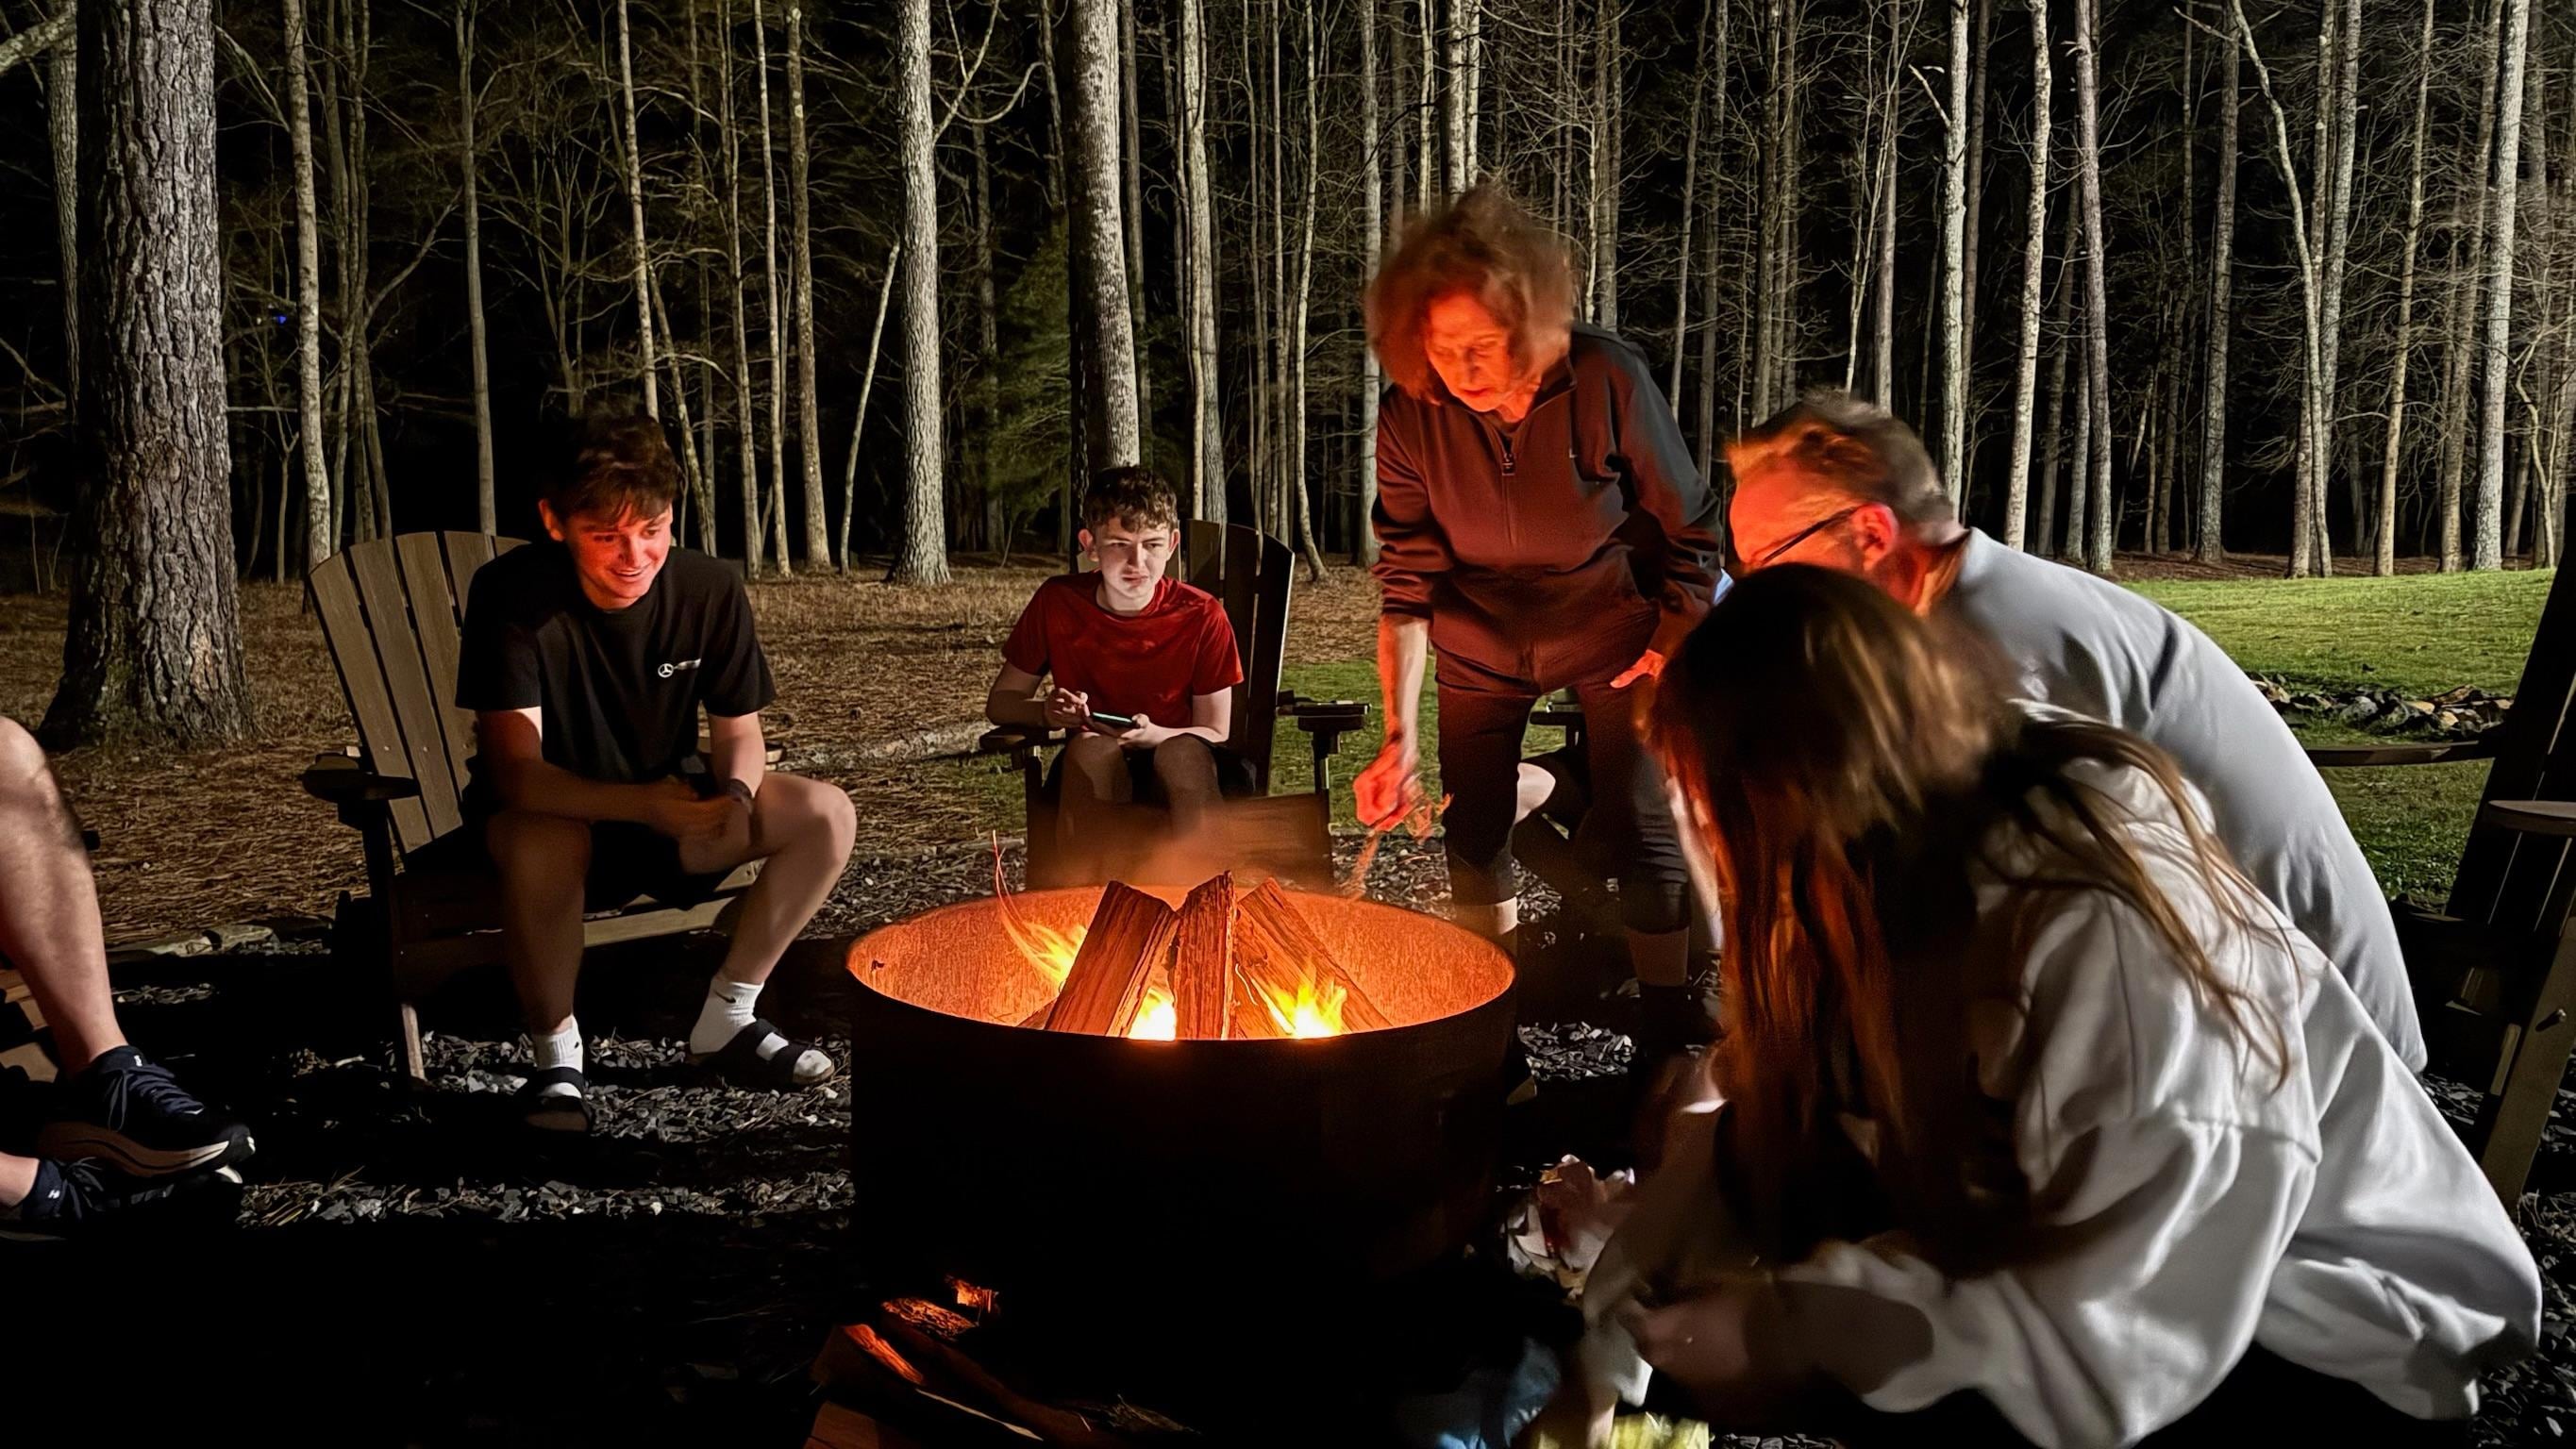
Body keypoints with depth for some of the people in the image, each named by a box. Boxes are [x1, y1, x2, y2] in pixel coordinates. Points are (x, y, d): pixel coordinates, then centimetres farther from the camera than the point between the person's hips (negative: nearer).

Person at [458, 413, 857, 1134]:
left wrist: (736, 795, -28)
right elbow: (515, 772, -28)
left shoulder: (710, 591, -13)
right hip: (550, 812, -4)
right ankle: (554, 1054, -14)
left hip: (670, 801, 4)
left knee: (827, 814, -13)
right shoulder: (512, 594, -24)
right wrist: (643, 803, -45)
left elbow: (739, 733, -3)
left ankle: (726, 1021, -1)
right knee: (542, 850, -39)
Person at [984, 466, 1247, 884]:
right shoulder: (1057, 604, -3)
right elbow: (999, 702, 5)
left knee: (1182, 752, -37)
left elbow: (1215, 733, -2)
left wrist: (1154, 735, -24)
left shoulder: (1202, 617, -7)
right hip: (1094, 776, 1)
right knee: (1088, 748, -35)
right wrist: (1047, 712, -19)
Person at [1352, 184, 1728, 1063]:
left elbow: (1690, 529, -13)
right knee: (1473, 840, 6)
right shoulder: (1411, 413, -21)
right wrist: (1400, 739, -27)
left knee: (1639, 829, -6)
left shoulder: (1608, 381, -27)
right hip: (1480, 645, 3)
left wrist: (1671, 650, -12)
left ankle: (1670, 1031, 15)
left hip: (1613, 636, -2)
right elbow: (1405, 582, -20)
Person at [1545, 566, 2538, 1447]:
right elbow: (1756, 1123, -4)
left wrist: (1788, 1328, -25)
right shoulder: (1913, 870, -8)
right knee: (1761, 1152, -10)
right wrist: (1612, 1357, -7)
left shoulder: (2114, 945, -32)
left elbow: (2099, 1341, -31)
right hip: (2086, 1259, 7)